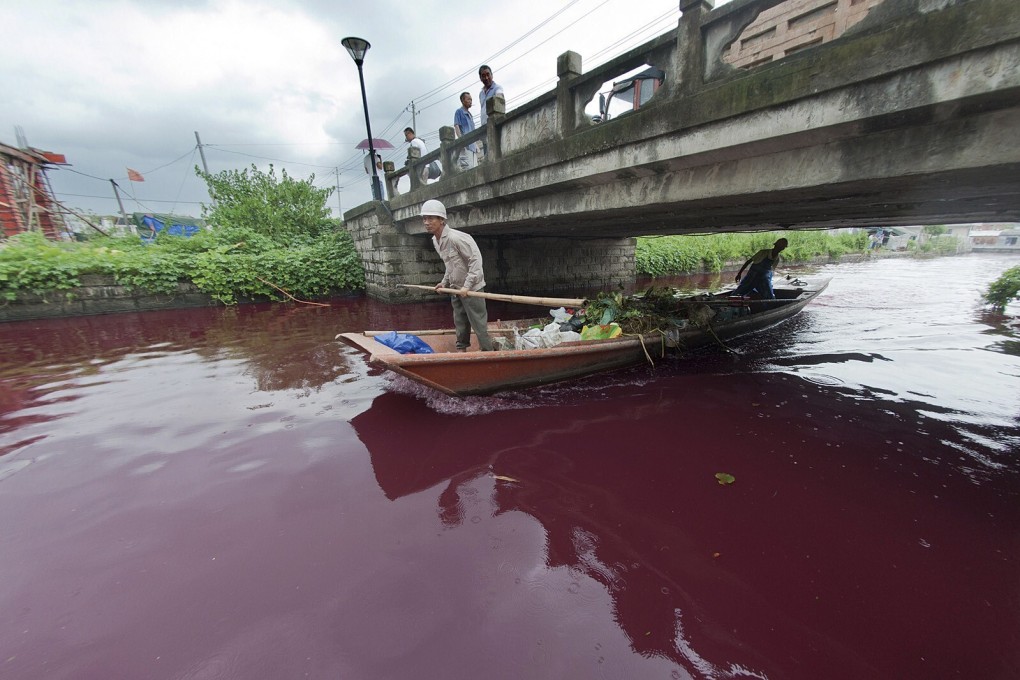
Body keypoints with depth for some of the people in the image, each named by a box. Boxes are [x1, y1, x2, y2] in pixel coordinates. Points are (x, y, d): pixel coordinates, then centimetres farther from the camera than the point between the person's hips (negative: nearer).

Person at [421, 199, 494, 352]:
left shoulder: (455, 237, -22)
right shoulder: (435, 240, 7)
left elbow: (475, 259, -24)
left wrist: (467, 285, -25)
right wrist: (444, 282, 11)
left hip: (471, 288, -9)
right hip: (456, 288, 9)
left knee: (479, 323, -3)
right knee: (460, 322, 18)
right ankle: (462, 349, 33)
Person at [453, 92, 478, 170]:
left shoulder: (470, 115, 29)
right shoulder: (459, 111, 7)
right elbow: (456, 126, -5)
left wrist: (476, 145, 19)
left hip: (473, 145, 8)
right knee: (467, 167, -22)